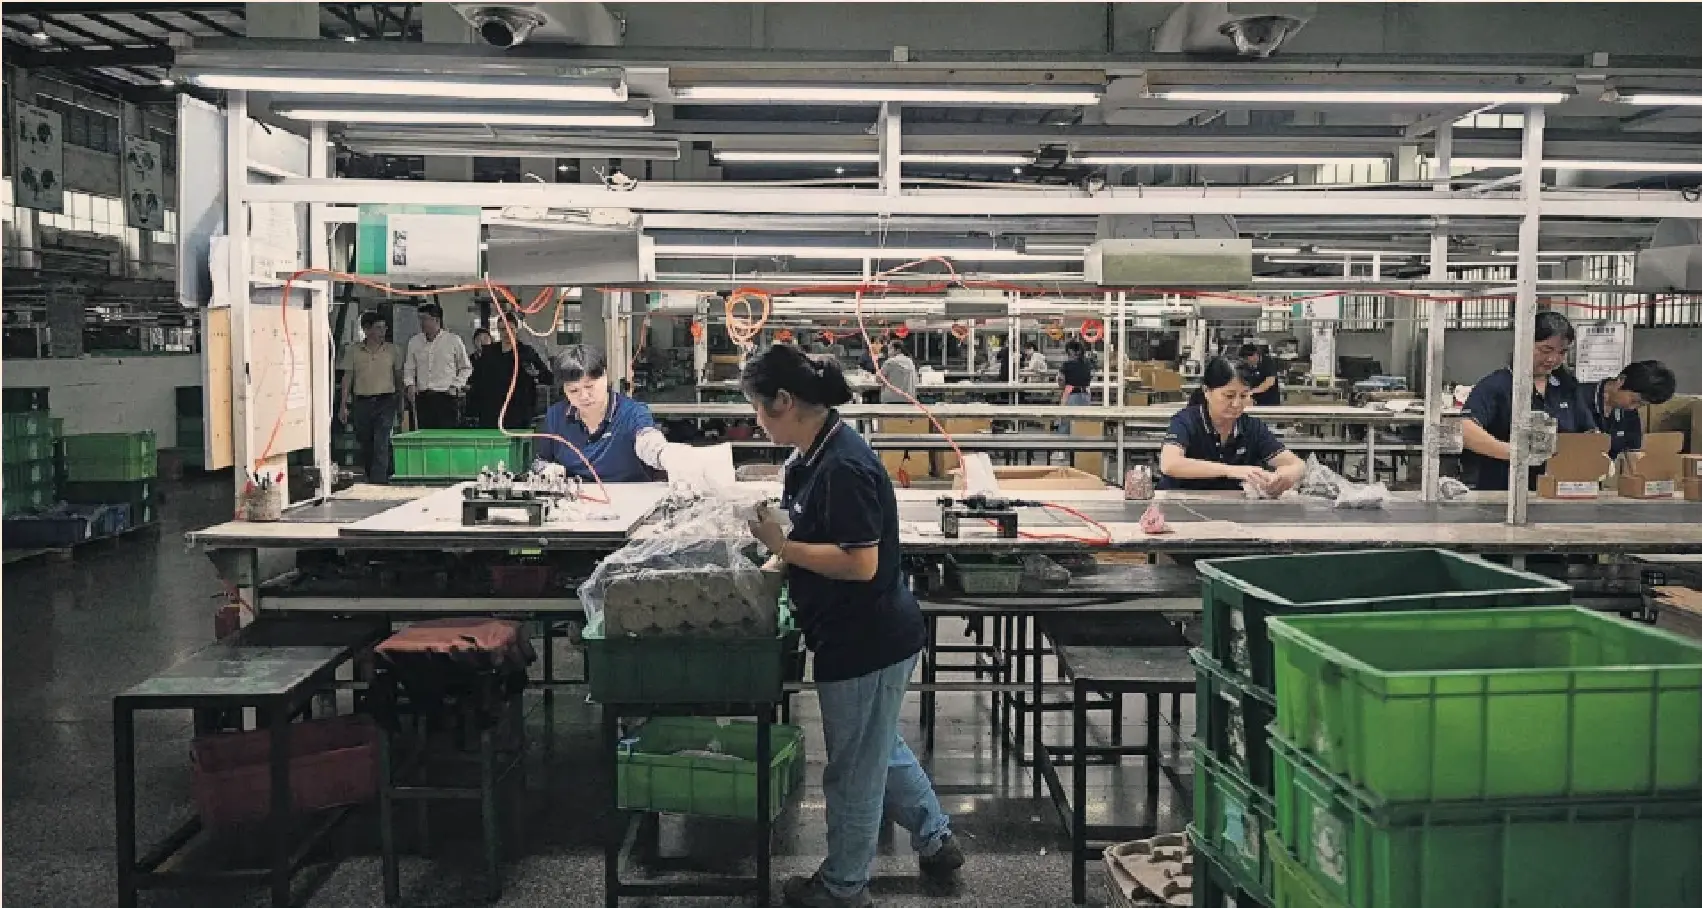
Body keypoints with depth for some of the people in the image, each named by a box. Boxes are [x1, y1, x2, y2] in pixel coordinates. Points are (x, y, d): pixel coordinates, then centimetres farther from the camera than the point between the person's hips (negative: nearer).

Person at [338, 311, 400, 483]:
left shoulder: (391, 349, 6)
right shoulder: (353, 351, 5)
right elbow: (347, 377, 6)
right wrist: (344, 405, 1)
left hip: (385, 402, -1)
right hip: (361, 402, 1)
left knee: (381, 444, -12)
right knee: (365, 446, 9)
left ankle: (378, 483, -15)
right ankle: (370, 479, 24)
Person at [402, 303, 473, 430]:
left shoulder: (453, 340, 2)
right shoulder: (414, 342, 11)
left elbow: (466, 368, 10)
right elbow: (409, 368, 18)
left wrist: (455, 386, -2)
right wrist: (410, 384, 1)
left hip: (446, 397, -3)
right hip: (423, 399, 3)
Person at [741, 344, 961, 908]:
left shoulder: (843, 467, -26)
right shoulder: (817, 455, 4)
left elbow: (859, 563, -28)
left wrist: (782, 545, -22)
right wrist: (778, 559, 3)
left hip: (865, 642, -10)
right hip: (872, 635, 10)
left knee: (853, 767, 10)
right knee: (881, 747, 26)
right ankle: (936, 841, 43)